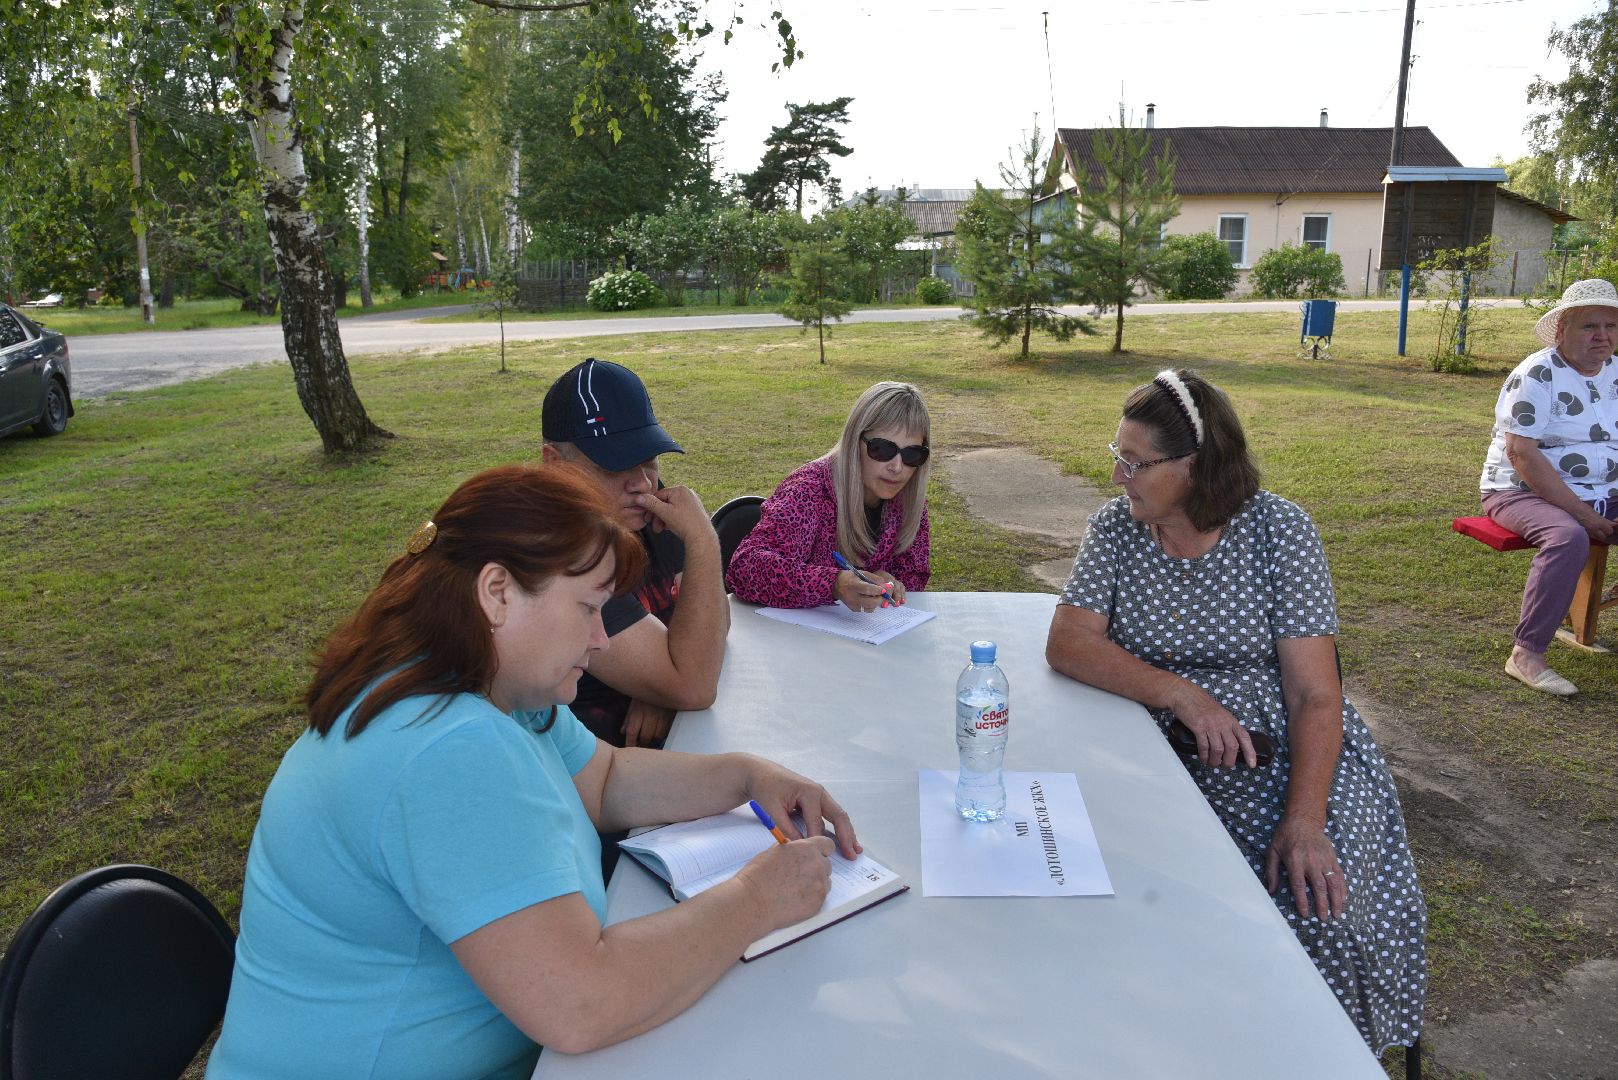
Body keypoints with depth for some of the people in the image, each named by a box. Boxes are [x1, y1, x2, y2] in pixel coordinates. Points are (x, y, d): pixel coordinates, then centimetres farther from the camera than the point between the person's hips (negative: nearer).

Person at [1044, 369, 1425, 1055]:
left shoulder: (1278, 530, -8)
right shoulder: (1116, 525, 0)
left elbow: (1315, 694, -12)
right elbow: (1067, 642, -10)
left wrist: (1303, 820, -25)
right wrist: (1181, 694, -22)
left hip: (1286, 754, -1)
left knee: (1317, 904, -23)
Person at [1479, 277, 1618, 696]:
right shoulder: (1537, 376, -12)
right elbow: (1521, 455, -21)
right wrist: (1582, 514, -22)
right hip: (1525, 492, -7)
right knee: (1568, 538, -35)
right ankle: (1526, 654, -29)